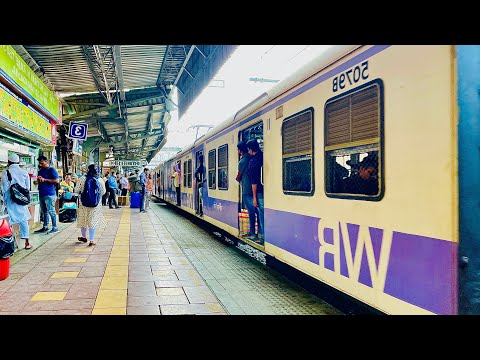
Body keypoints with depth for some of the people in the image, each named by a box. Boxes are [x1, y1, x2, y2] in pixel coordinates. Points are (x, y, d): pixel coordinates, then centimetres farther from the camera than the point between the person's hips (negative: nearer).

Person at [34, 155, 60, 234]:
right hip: (41, 194, 8)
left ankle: (54, 227, -1)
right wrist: (38, 180, 4)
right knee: (44, 212, 12)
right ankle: (45, 227, 19)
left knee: (51, 211, -7)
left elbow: (57, 181, -14)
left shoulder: (51, 170, -5)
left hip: (49, 194, -8)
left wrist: (45, 180, -14)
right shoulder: (40, 171, 18)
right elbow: (38, 181, 29)